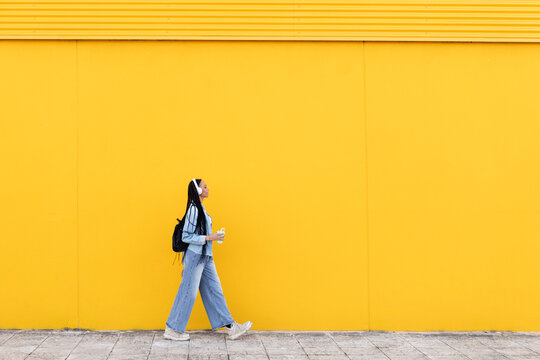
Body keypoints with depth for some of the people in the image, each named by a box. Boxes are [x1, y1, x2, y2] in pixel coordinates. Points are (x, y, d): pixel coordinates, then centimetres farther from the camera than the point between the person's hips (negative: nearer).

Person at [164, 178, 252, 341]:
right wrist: (209, 238, -20)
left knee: (214, 291, 8)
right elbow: (186, 237, -16)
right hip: (195, 256, -9)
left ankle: (231, 327, 9)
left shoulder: (201, 208, 14)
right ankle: (172, 330, 6)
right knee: (188, 292, -4)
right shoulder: (193, 209, -14)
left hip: (206, 257, 9)